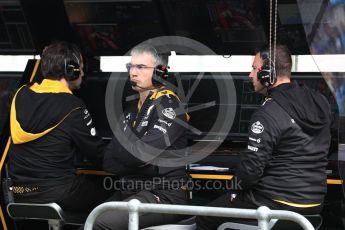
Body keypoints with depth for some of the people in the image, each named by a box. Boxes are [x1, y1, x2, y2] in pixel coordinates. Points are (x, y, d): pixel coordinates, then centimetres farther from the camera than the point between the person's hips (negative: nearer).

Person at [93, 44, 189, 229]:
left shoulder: (169, 106, -8)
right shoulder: (133, 108, 17)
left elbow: (141, 153, -19)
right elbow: (110, 158, 9)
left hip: (164, 195, -7)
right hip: (131, 191, 7)